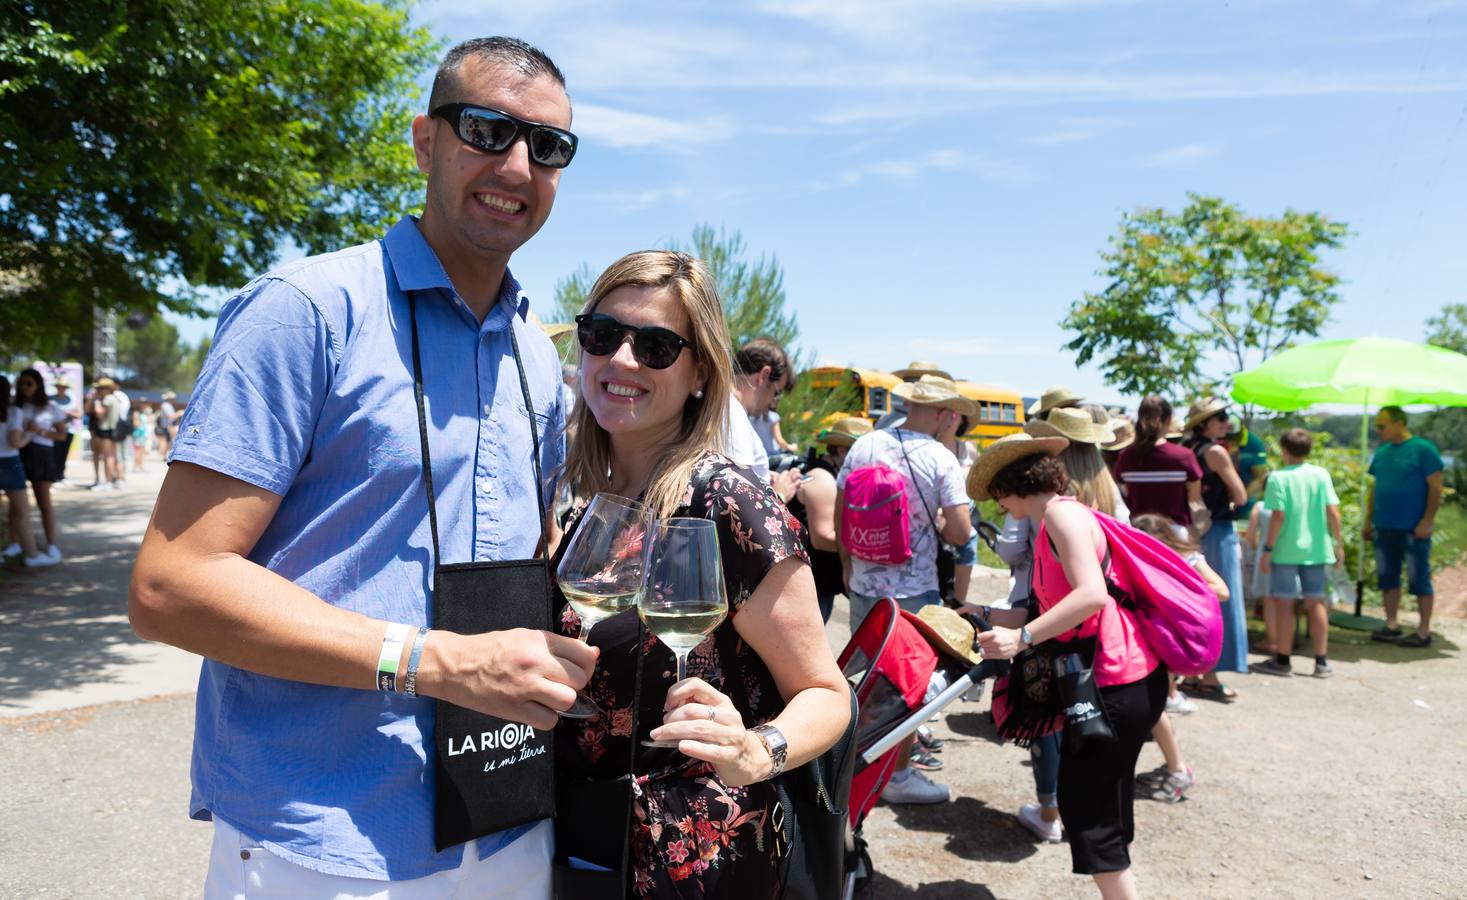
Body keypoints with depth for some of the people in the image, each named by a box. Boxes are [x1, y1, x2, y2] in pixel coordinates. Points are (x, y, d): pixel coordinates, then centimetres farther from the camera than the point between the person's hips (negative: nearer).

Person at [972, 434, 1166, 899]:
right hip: (1115, 680, 10)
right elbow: (1052, 607, 19)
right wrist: (988, 617, 25)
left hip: (1119, 682, -10)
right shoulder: (1052, 524, 16)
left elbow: (1091, 594, -26)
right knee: (1098, 804, 19)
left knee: (1088, 809, -2)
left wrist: (1021, 638, -26)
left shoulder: (1063, 513, -14)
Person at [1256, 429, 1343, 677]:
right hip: (1315, 549, 4)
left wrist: (1267, 549, -10)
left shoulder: (1279, 477, -10)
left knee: (1284, 603, 3)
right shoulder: (1321, 474, 1)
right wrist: (1338, 544, 7)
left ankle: (1282, 660, 9)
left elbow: (1278, 517, -15)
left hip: (1286, 550, -4)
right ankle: (1321, 661, 15)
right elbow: (1333, 512, -2)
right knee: (1316, 602, 11)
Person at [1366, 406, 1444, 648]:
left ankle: (1424, 632, 8)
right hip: (1384, 528, 7)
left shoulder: (1423, 449, -8)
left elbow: (1436, 487, -10)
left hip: (1414, 529, -7)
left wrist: (1427, 522, -15)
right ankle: (1391, 625, 21)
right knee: (1387, 577, 11)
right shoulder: (1382, 452, 11)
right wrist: (1369, 520, 14)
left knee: (1419, 579, 0)